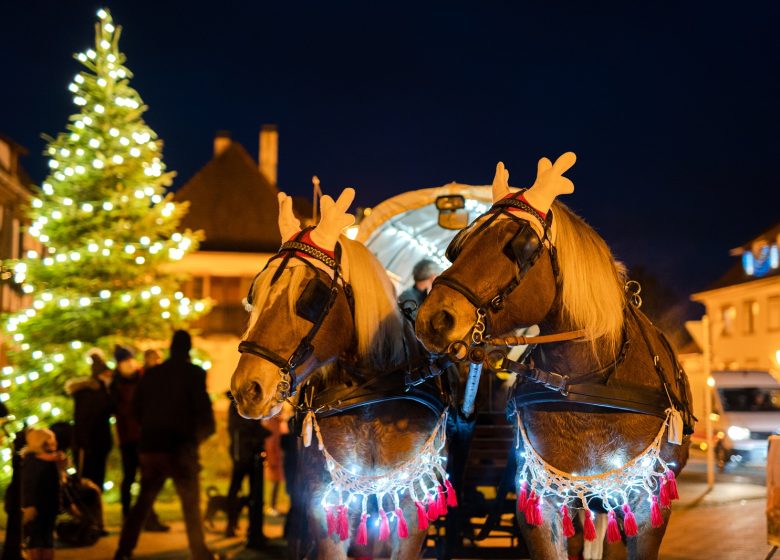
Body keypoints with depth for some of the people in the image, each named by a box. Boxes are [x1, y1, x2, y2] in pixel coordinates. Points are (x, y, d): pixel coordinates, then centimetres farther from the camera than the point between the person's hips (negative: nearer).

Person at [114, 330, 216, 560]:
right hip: (181, 446, -4)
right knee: (191, 506, 4)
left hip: (150, 445, 4)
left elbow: (137, 407, 11)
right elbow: (203, 407, -11)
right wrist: (205, 429, 9)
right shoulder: (194, 373, -5)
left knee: (143, 502, 15)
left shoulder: (151, 373, 8)